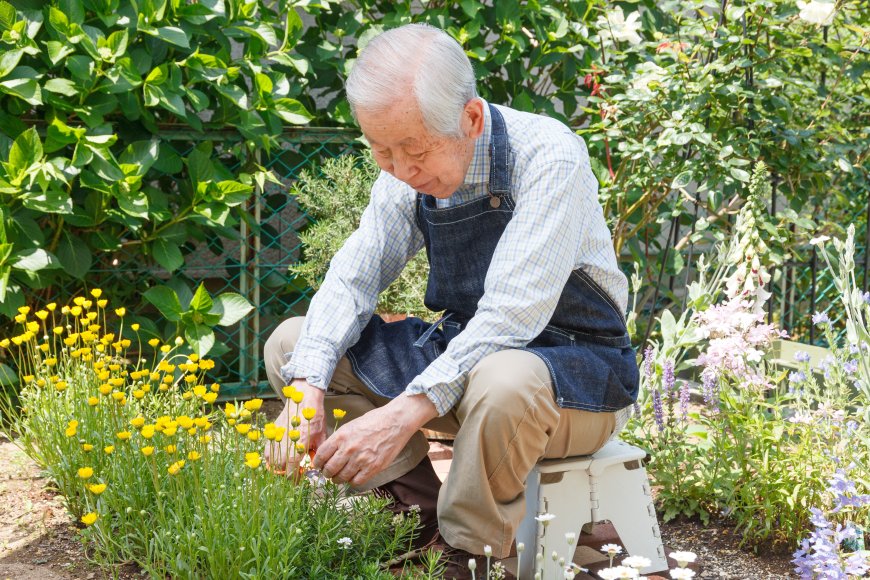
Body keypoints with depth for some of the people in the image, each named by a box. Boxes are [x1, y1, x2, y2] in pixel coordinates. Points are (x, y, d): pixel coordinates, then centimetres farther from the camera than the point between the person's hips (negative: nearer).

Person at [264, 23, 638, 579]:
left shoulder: (550, 157, -23)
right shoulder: (408, 173, -3)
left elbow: (511, 318, -30)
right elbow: (351, 279, -3)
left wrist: (405, 414, -37)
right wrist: (307, 389, -21)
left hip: (575, 368, -6)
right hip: (463, 352, 7)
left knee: (501, 382, -42)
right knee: (291, 343, -2)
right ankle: (420, 515, -3)